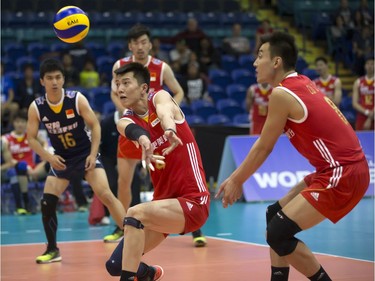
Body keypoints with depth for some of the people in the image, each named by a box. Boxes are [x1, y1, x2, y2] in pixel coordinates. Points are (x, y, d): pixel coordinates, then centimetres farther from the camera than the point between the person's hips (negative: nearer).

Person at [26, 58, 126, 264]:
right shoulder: (36, 107, -11)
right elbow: (31, 138, -5)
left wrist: (93, 155, -18)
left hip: (85, 154, -3)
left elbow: (95, 125, -10)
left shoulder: (77, 99, -17)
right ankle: (52, 250, 11)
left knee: (105, 194, -18)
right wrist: (49, 157, -20)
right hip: (61, 158, 3)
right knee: (47, 202, -6)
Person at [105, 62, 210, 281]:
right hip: (165, 201, 6)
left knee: (136, 214, -31)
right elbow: (133, 130, -22)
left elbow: (165, 112, -30)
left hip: (192, 201, -6)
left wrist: (169, 130, -56)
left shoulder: (160, 97, -4)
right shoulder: (126, 120, 4)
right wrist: (144, 141, -48)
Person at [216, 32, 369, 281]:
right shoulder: (302, 84, 14)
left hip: (342, 175, -10)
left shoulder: (282, 94, -13)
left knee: (279, 234, -8)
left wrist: (236, 181, 8)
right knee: (275, 216, 16)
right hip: (343, 169, 10)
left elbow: (263, 148, -4)